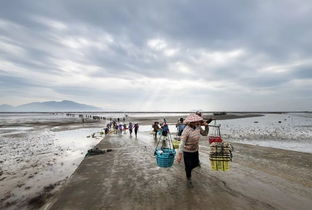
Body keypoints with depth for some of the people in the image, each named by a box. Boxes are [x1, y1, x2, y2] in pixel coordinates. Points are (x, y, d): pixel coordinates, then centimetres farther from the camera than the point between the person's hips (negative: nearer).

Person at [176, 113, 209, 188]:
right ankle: (188, 180, 36)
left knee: (195, 164, 16)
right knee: (188, 167, 10)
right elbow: (182, 142, -31)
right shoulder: (186, 130, -30)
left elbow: (205, 134, 5)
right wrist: (179, 154, -35)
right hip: (187, 151, -5)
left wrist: (206, 126, -12)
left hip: (195, 150, 5)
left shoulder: (198, 127, -11)